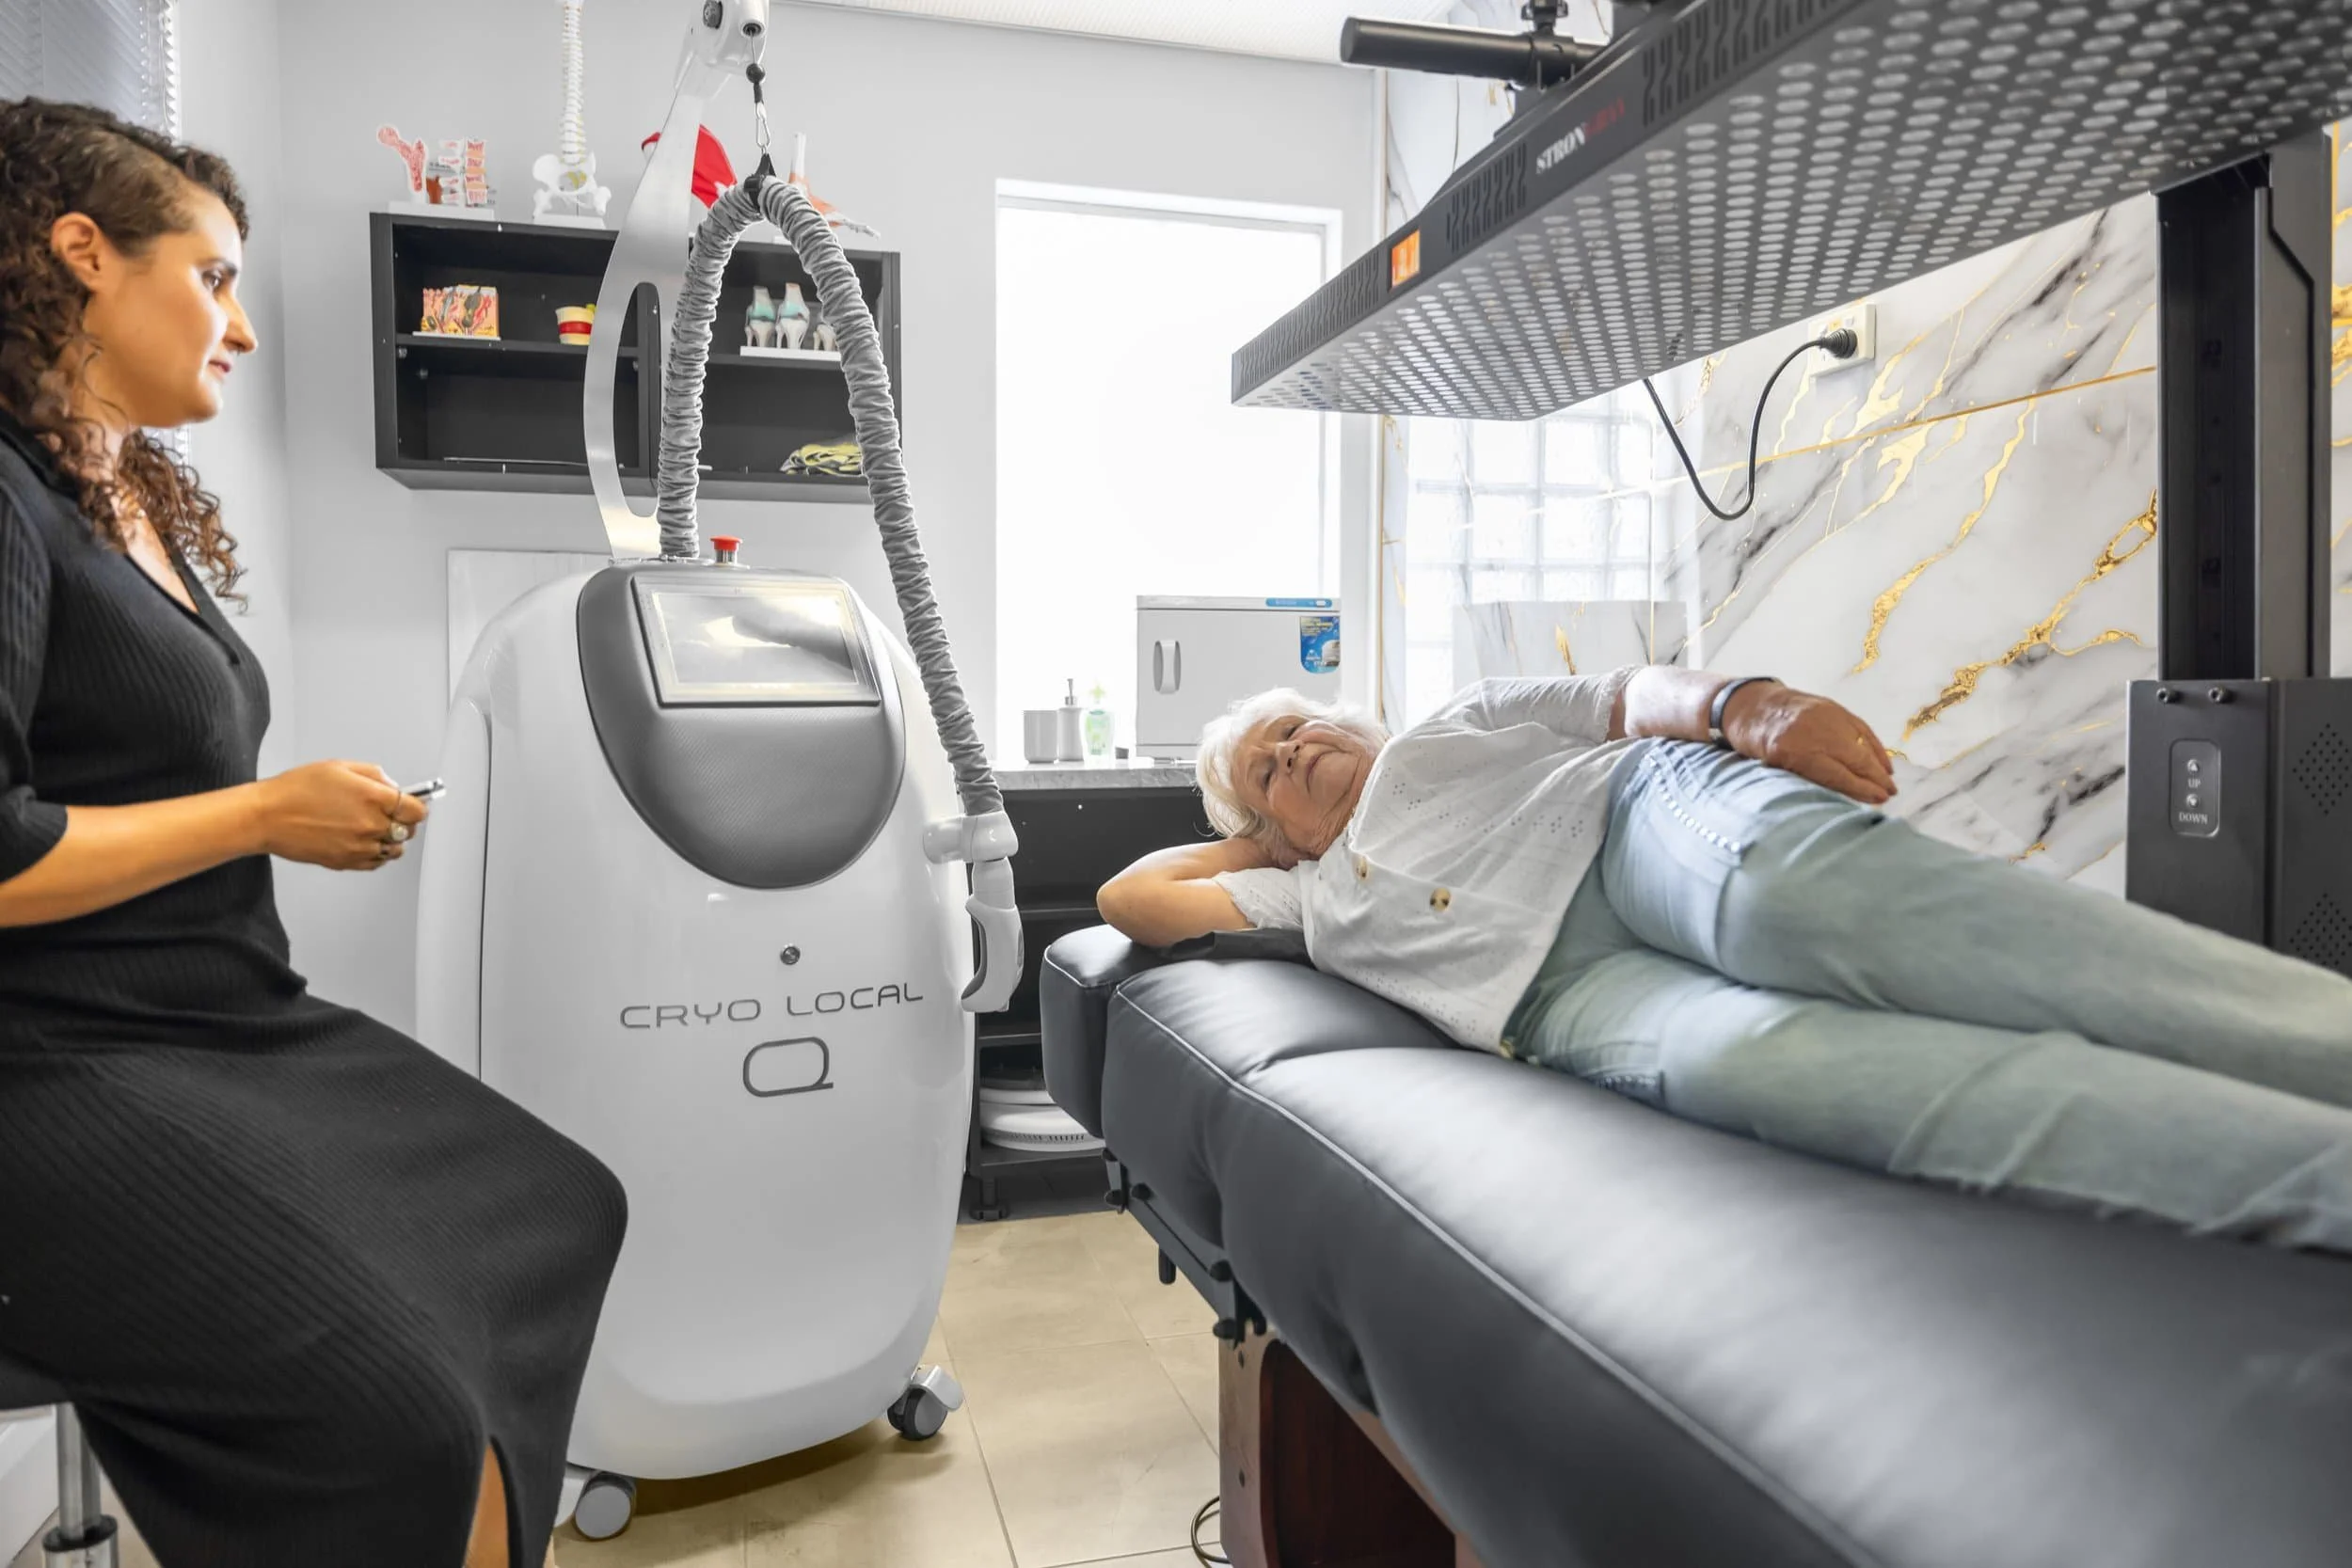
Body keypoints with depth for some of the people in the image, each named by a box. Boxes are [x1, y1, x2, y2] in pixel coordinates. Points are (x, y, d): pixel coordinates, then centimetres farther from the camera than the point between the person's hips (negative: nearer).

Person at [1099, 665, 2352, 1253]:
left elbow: (1630, 697, 15)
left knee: (1792, 899, -37)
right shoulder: (1318, 903, 32)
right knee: (1743, 1057, -35)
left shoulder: (1461, 730, 30)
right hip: (1564, 988, 0)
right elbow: (1130, 897, 29)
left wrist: (1739, 703, -6)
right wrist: (1256, 837, 39)